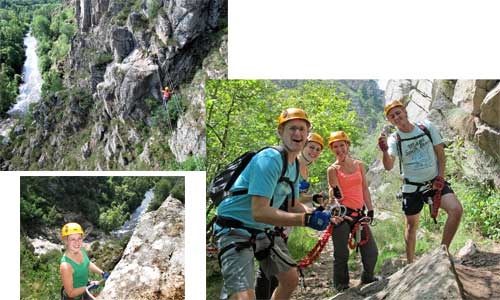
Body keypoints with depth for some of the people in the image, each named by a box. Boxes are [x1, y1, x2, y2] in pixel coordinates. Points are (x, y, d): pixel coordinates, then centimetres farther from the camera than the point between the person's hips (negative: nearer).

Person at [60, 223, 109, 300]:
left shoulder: (81, 250, -16)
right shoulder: (65, 266, -37)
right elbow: (70, 293, -28)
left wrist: (102, 273, -2)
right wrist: (89, 286, -24)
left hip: (84, 290, 6)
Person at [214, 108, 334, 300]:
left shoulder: (295, 166, 6)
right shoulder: (270, 159, -23)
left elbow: (292, 205, 16)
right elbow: (259, 212, -31)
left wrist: (316, 213, -5)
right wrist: (306, 219, -35)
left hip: (263, 231, 10)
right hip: (235, 231, -9)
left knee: (291, 280, 15)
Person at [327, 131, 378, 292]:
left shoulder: (358, 164, 9)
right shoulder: (333, 169, -3)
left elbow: (365, 189, 13)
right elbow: (338, 196, -7)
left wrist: (370, 210, 8)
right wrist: (335, 193, -27)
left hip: (359, 213, 4)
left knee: (371, 252, 4)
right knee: (342, 254, 0)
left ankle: (368, 278, 28)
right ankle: (341, 285, 18)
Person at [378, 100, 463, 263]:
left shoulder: (426, 127, -6)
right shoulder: (394, 139, -10)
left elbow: (440, 153, 1)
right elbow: (388, 166, -26)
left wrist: (440, 178, -8)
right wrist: (385, 151, -46)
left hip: (434, 181, 1)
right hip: (412, 187, 0)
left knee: (456, 210, -21)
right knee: (411, 224, 8)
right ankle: (410, 264, 24)